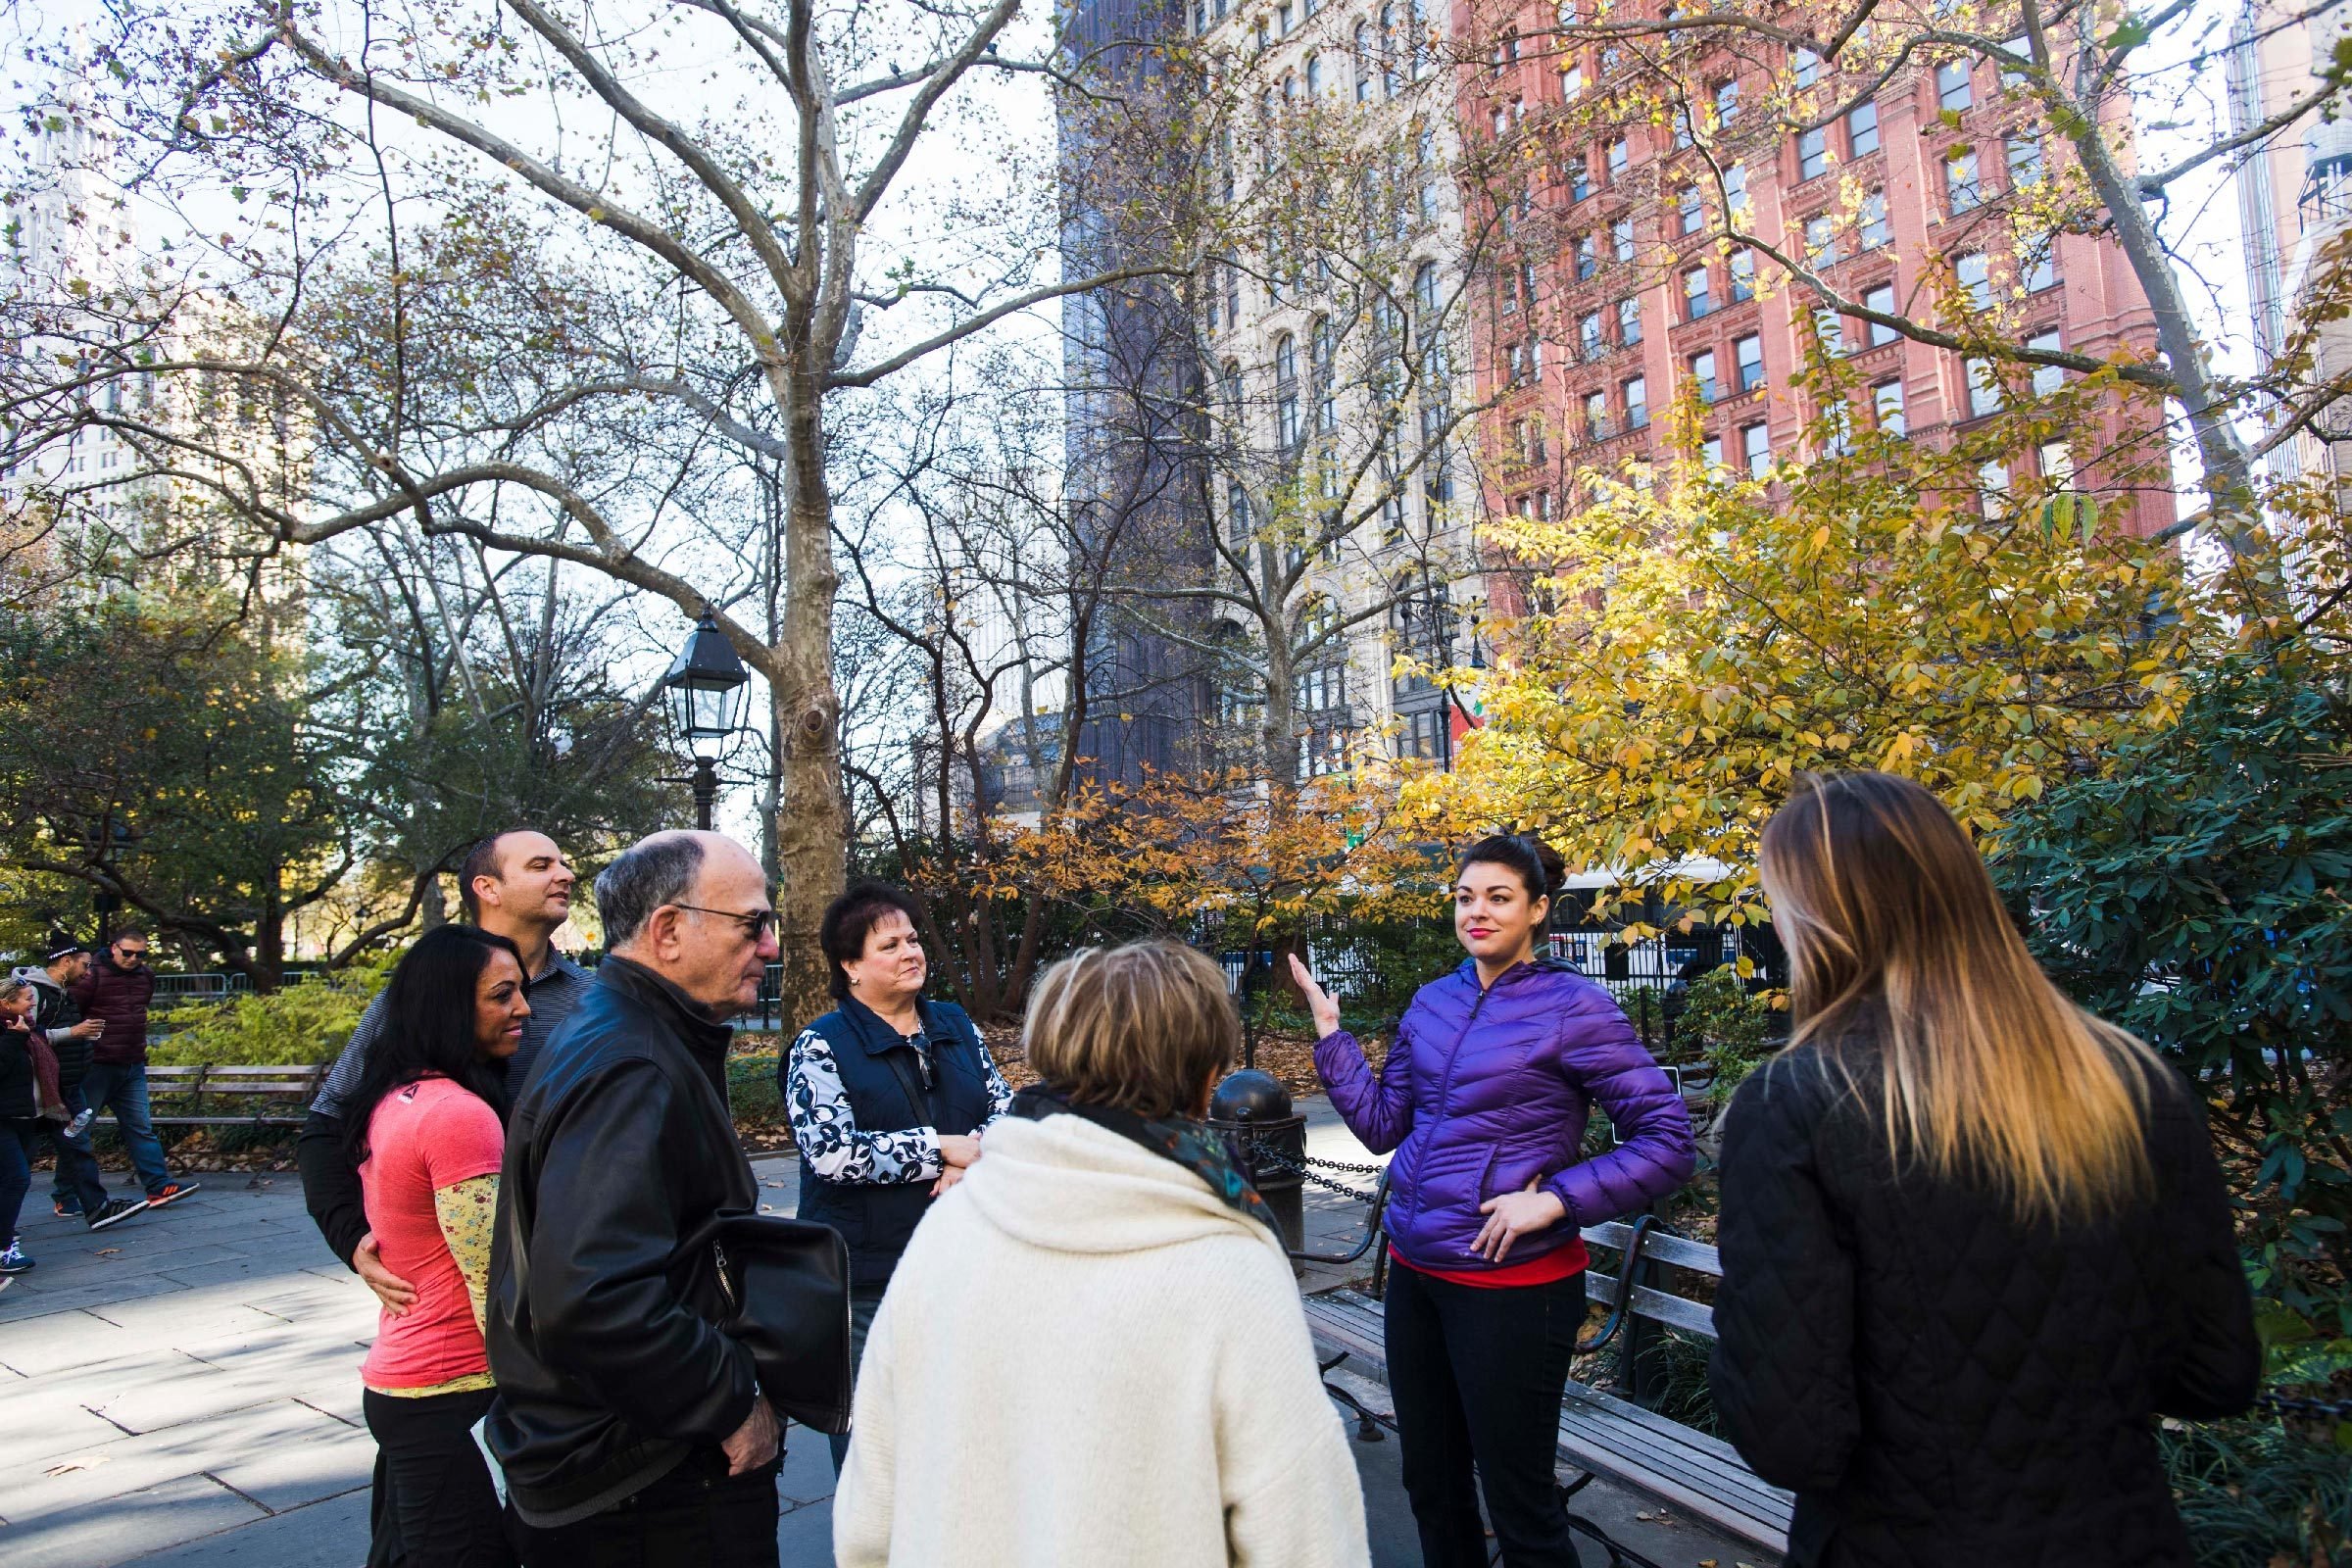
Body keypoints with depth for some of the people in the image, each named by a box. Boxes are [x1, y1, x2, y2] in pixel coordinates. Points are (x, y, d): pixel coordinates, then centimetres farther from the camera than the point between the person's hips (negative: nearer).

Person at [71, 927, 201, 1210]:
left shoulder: (146, 977, 9)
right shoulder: (93, 976, -11)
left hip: (133, 1068, 6)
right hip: (96, 1067, -6)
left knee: (141, 1128, 3)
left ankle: (158, 1187, 2)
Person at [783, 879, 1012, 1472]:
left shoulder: (955, 1026, 10)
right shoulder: (822, 1046, -6)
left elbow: (1005, 1107, 7)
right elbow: (831, 1151, -19)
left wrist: (975, 1154, -15)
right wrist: (943, 1147, -18)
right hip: (867, 1272, -4)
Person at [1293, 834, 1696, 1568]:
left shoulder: (1573, 1008, -12)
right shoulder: (1432, 1003, 6)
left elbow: (1667, 1141, -13)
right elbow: (1383, 1124, 10)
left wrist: (1555, 1200, -20)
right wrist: (1331, 1033, 3)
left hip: (1511, 1284, -6)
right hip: (1416, 1271, 6)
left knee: (1518, 1503, 6)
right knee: (1429, 1481, 19)